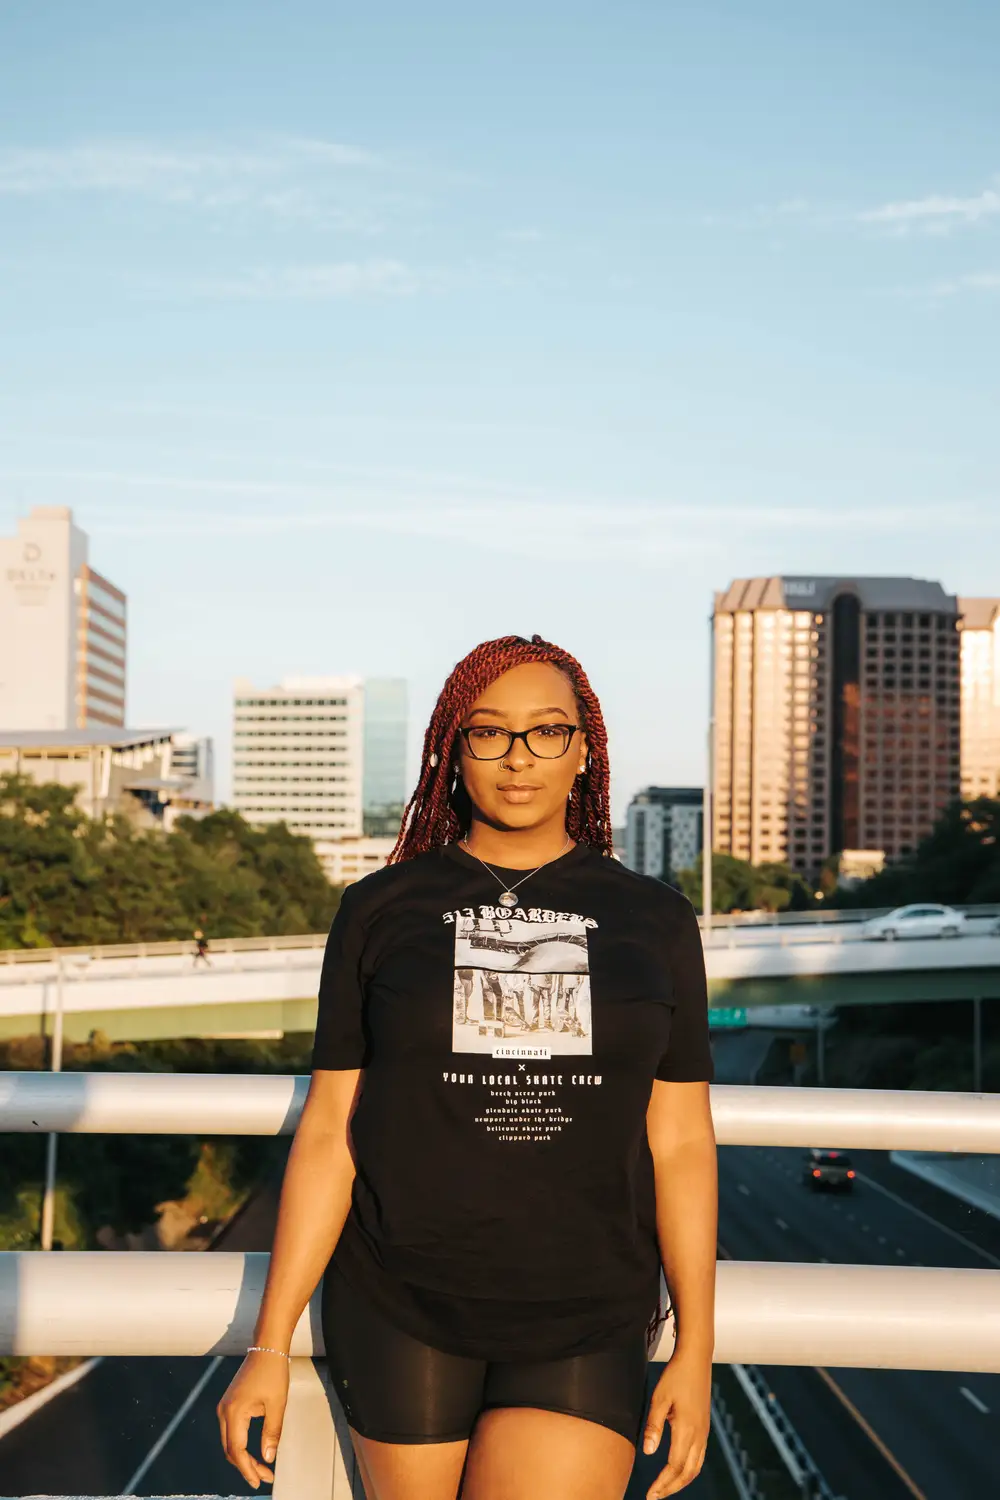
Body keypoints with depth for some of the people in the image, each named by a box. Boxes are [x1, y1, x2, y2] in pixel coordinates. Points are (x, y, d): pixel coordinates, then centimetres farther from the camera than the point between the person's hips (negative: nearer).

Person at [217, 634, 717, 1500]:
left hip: (584, 1326, 0)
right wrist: (270, 1346, 0)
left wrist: (696, 1348, 1)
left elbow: (681, 1142, 5)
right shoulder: (381, 911, 3)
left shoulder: (652, 921, 5)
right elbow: (329, 1133, 2)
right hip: (400, 1314, 1)